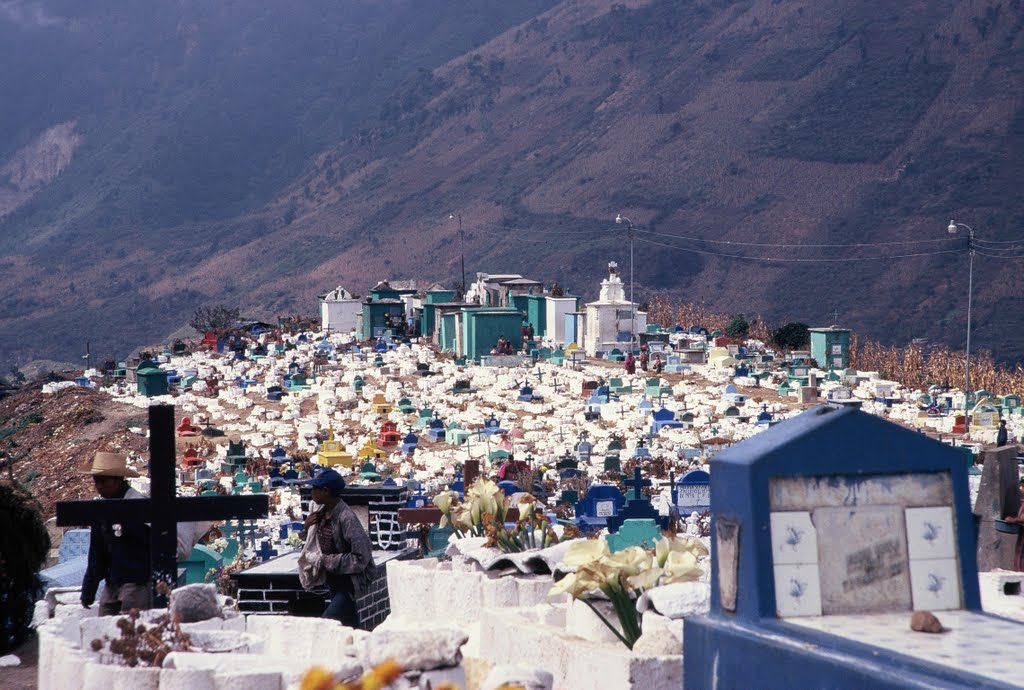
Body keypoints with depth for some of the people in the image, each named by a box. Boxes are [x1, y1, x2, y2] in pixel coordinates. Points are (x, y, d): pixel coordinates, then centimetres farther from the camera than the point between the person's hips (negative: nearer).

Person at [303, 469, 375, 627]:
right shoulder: (322, 513, 1)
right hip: (335, 581, 9)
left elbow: (361, 558, -27)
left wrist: (328, 561, -23)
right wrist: (307, 527, -4)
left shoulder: (347, 518, -25)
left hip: (351, 582, -9)